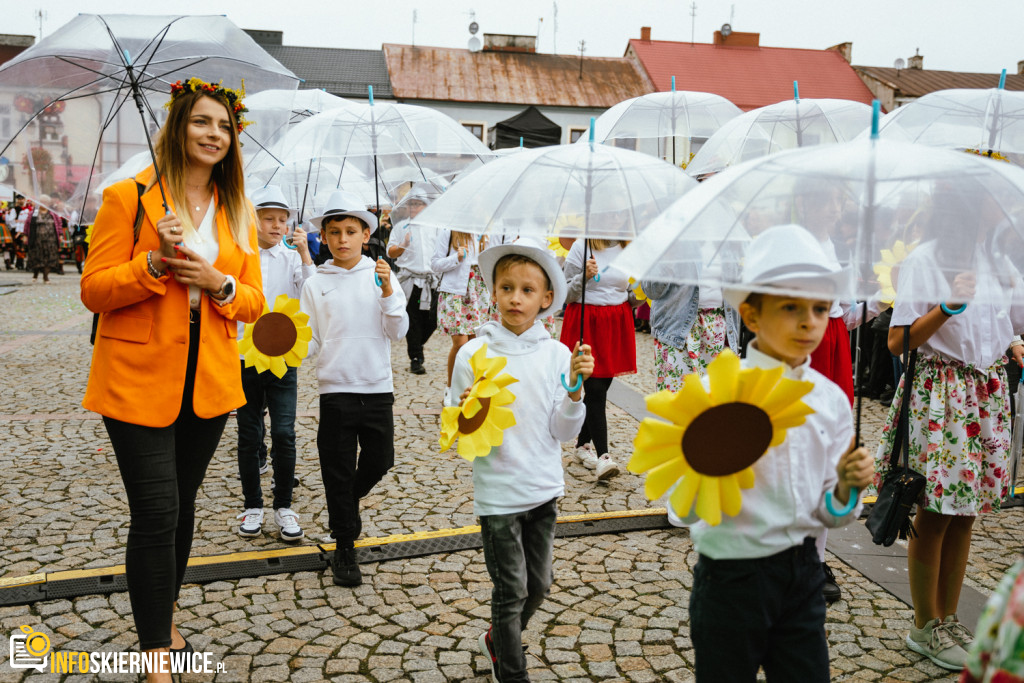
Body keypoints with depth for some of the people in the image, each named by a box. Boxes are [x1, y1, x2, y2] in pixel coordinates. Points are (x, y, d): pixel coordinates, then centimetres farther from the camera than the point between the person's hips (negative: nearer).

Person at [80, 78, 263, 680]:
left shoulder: (238, 213, 9)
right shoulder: (128, 198, -4)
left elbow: (254, 303, 7)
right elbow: (93, 290, -7)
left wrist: (219, 283, -14)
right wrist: (156, 263, -24)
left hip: (210, 381, 5)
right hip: (139, 381, -4)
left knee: (182, 506, 16)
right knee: (156, 513, -5)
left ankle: (166, 621, 35)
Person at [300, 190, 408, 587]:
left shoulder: (381, 276, 1)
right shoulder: (315, 284, 1)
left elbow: (398, 333, -4)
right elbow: (311, 341, 3)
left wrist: (388, 293, -16)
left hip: (378, 388, 1)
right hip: (336, 389, -1)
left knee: (379, 461, 12)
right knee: (338, 471, 5)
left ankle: (345, 502, 44)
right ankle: (344, 550, 20)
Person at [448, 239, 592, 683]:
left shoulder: (558, 355, -4)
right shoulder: (473, 354, -10)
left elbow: (564, 432, -3)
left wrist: (576, 389, -17)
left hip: (544, 489, 4)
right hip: (498, 492, -3)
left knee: (538, 585, 17)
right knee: (511, 591, 4)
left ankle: (497, 640, 44)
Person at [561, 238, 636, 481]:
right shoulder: (581, 246, -5)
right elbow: (565, 293, -4)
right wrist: (584, 277, -19)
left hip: (617, 324, 5)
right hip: (587, 323, -5)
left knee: (601, 386, 10)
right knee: (595, 389, -9)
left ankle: (583, 444, 27)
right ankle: (602, 455, -9)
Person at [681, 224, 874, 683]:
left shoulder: (831, 399, 0)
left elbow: (830, 515, 6)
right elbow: (686, 510, -17)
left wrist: (846, 487, -14)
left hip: (801, 572, 4)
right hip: (730, 578, -4)